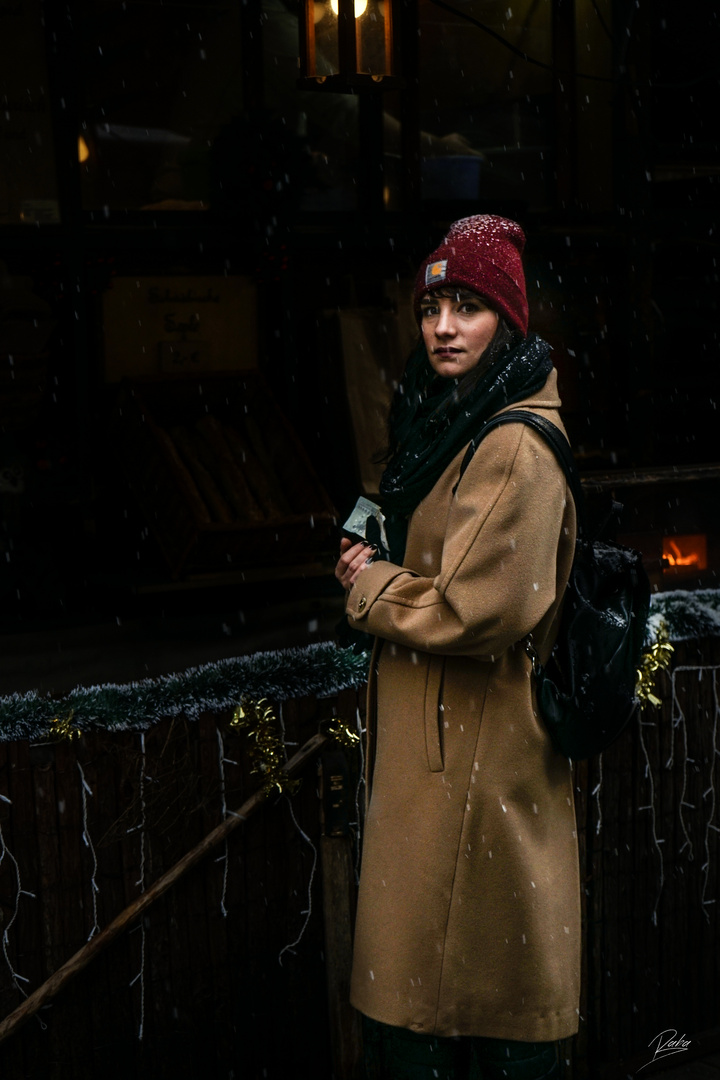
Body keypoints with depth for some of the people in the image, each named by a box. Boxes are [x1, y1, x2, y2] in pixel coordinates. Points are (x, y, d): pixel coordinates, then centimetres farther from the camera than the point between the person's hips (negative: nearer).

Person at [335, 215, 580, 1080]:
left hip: (471, 757, -10)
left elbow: (479, 610, -24)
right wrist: (379, 565, 5)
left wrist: (369, 588, -9)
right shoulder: (453, 424, 13)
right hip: (439, 744, 10)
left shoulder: (516, 450, -19)